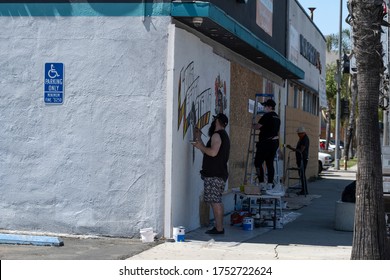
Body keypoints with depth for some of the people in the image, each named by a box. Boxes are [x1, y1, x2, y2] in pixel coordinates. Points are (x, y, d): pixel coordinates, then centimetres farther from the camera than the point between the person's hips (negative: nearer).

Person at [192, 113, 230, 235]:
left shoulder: (217, 135, -10)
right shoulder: (224, 135, 22)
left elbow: (213, 152, -24)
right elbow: (208, 152, 25)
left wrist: (200, 146, -10)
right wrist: (199, 139, 27)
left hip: (214, 175, -10)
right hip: (219, 174, 10)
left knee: (215, 201, -9)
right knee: (216, 202, 12)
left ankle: (219, 228, -9)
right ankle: (218, 227, 14)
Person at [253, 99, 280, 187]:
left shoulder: (267, 116, -12)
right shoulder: (277, 117, 15)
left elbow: (257, 126, -10)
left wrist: (254, 125, 12)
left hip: (266, 142, -8)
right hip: (275, 141, 8)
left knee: (258, 162, -3)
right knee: (270, 163, 9)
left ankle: (261, 182, -9)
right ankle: (270, 183, 7)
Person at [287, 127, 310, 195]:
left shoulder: (305, 139, -15)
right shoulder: (301, 139, 16)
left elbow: (301, 151, -23)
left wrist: (291, 148, -24)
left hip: (303, 159, -10)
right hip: (300, 159, 10)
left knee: (302, 175, -10)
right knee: (301, 175, 10)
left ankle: (305, 191, -8)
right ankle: (303, 190, 14)